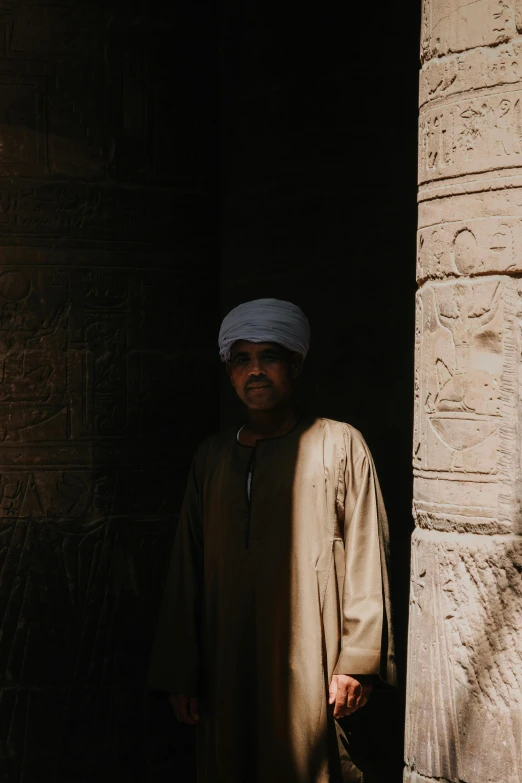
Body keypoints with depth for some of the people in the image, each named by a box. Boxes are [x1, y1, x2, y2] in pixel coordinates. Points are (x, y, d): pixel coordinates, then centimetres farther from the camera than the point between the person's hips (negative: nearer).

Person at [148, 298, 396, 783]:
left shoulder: (338, 446, 3)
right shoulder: (211, 459, 14)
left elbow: (366, 558, -2)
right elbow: (187, 571, 14)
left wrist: (356, 664, -8)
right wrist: (179, 673, 10)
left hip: (310, 671, -3)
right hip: (225, 674, 4)